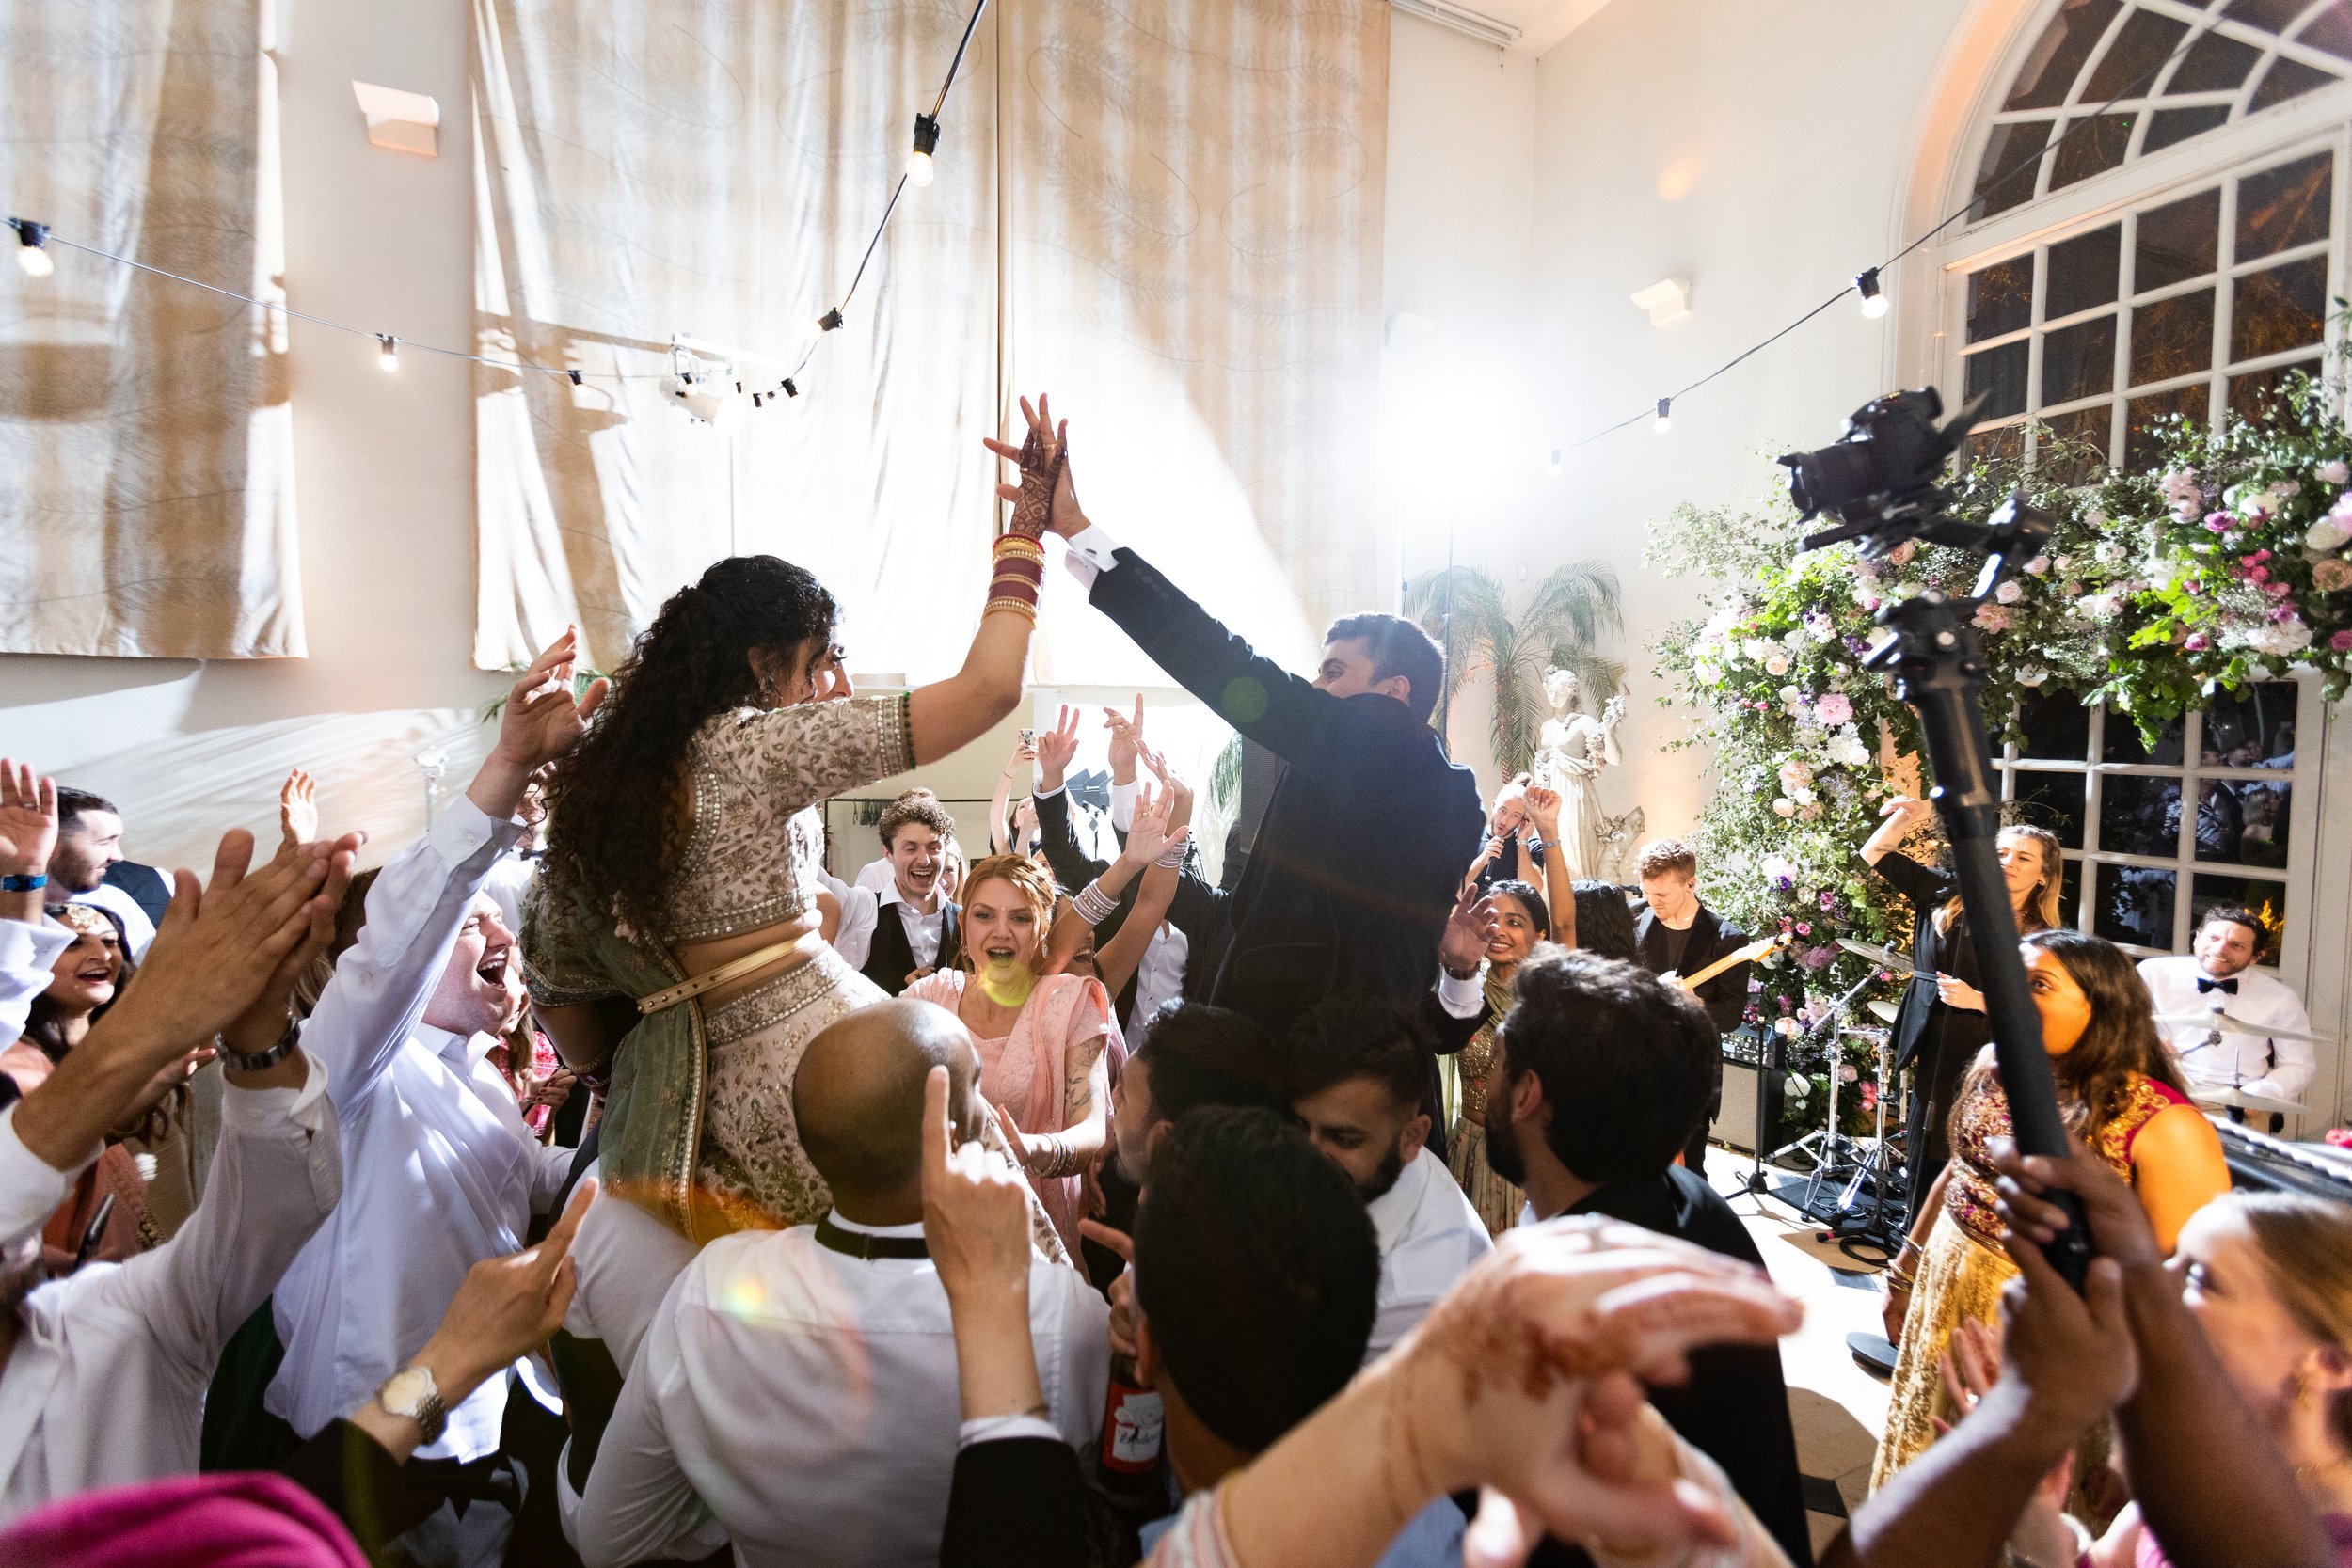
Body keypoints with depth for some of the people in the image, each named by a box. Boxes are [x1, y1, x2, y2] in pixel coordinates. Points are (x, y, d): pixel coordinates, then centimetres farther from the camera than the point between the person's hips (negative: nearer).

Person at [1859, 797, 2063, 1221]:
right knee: (1925, 1170, 14)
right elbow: (1875, 853, 1)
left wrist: (1977, 999, -19)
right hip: (1935, 1061, 3)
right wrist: (1909, 817, -13)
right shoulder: (1950, 895, 2)